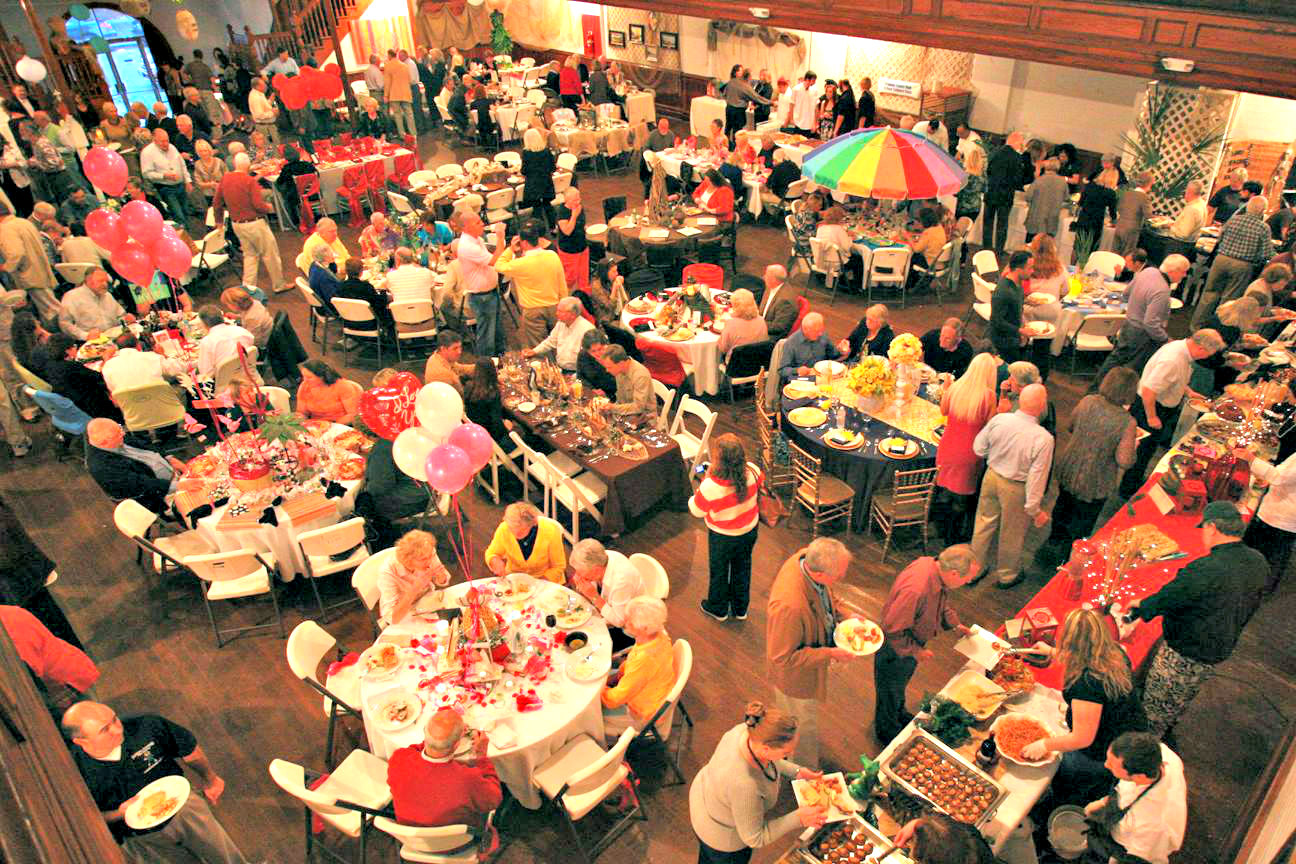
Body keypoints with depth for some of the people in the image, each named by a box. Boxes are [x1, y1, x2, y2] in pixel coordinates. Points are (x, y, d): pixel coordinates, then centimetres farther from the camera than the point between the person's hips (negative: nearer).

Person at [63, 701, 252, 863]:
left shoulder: (146, 727, -24)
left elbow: (188, 747, -4)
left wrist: (209, 778, 10)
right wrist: (119, 813, -28)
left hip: (182, 806, 2)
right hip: (141, 841, -2)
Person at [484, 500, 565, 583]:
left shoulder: (550, 531, -22)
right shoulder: (504, 529, -17)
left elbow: (558, 567, -9)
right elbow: (491, 553, 2)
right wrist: (495, 561, -19)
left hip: (543, 580, -1)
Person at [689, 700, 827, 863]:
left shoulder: (747, 730, -29)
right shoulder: (744, 784, -47)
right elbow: (755, 838, -29)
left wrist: (796, 771, -9)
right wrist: (799, 819, -29)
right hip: (721, 835, -5)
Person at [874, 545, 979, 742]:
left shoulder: (934, 566, -17)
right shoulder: (915, 591, -44)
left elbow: (940, 602, 8)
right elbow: (893, 630, -32)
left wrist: (955, 625, 3)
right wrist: (916, 651, -21)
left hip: (913, 641, 8)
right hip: (896, 647, -8)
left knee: (902, 682, 34)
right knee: (891, 691, 20)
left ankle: (899, 713, 60)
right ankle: (886, 729, 45)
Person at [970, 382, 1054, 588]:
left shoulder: (998, 419, -19)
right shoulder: (1043, 439, -29)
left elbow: (978, 448, -4)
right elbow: (1036, 478, -21)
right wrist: (1034, 509, -10)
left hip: (992, 477, 4)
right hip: (1016, 488, -3)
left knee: (984, 524, 23)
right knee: (1011, 533, 19)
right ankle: (1007, 575, 42)